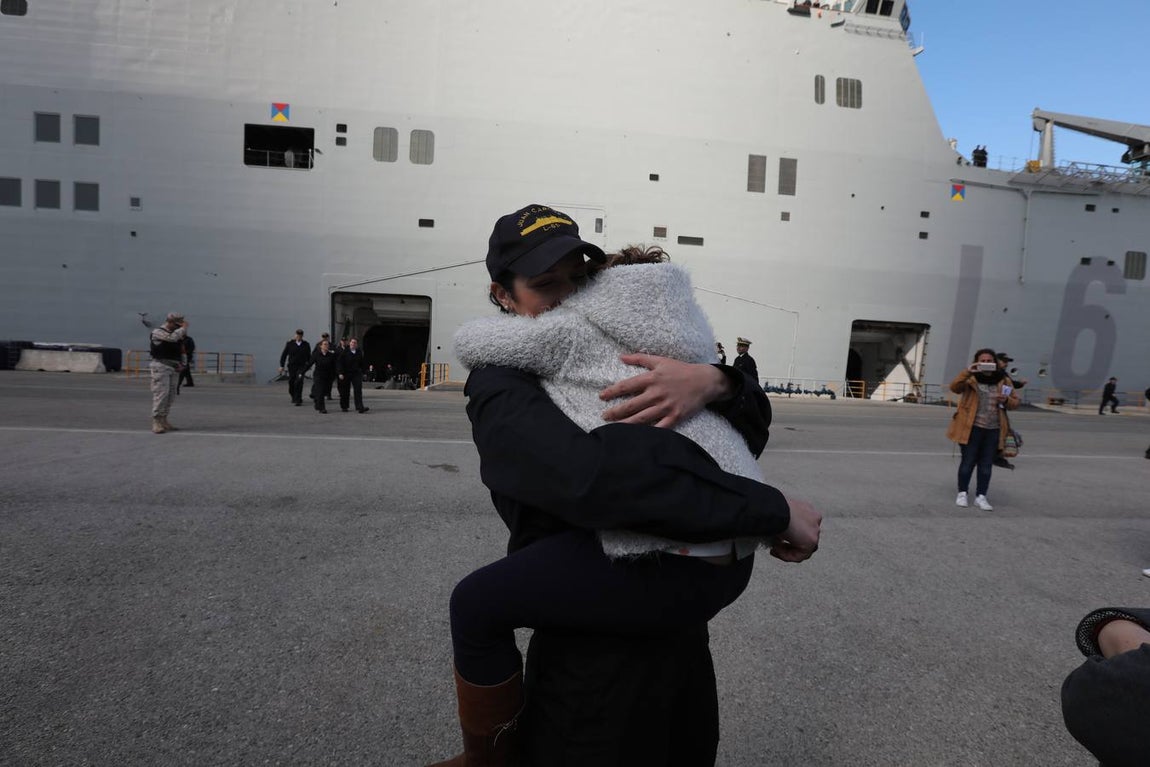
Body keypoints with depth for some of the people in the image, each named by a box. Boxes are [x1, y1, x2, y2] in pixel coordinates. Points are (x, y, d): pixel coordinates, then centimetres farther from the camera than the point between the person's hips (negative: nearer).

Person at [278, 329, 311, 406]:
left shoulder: (306, 345, 4)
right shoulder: (290, 343, 2)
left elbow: (309, 356, 13)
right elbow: (284, 354, 5)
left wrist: (308, 365, 10)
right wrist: (281, 365, 2)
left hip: (301, 366, -1)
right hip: (292, 366, 1)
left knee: (299, 382, -15)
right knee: (291, 383, 7)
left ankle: (298, 400, -11)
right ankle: (294, 397, 30)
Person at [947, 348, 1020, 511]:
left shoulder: (1003, 380, 7)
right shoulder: (971, 379, -4)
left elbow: (1015, 402, 14)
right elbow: (954, 387, -21)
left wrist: (1006, 400, -9)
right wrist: (967, 372, -31)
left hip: (993, 429, 3)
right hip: (972, 428, -3)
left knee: (986, 464, 7)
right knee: (968, 461, 4)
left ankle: (981, 496, 17)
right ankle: (963, 493, 18)